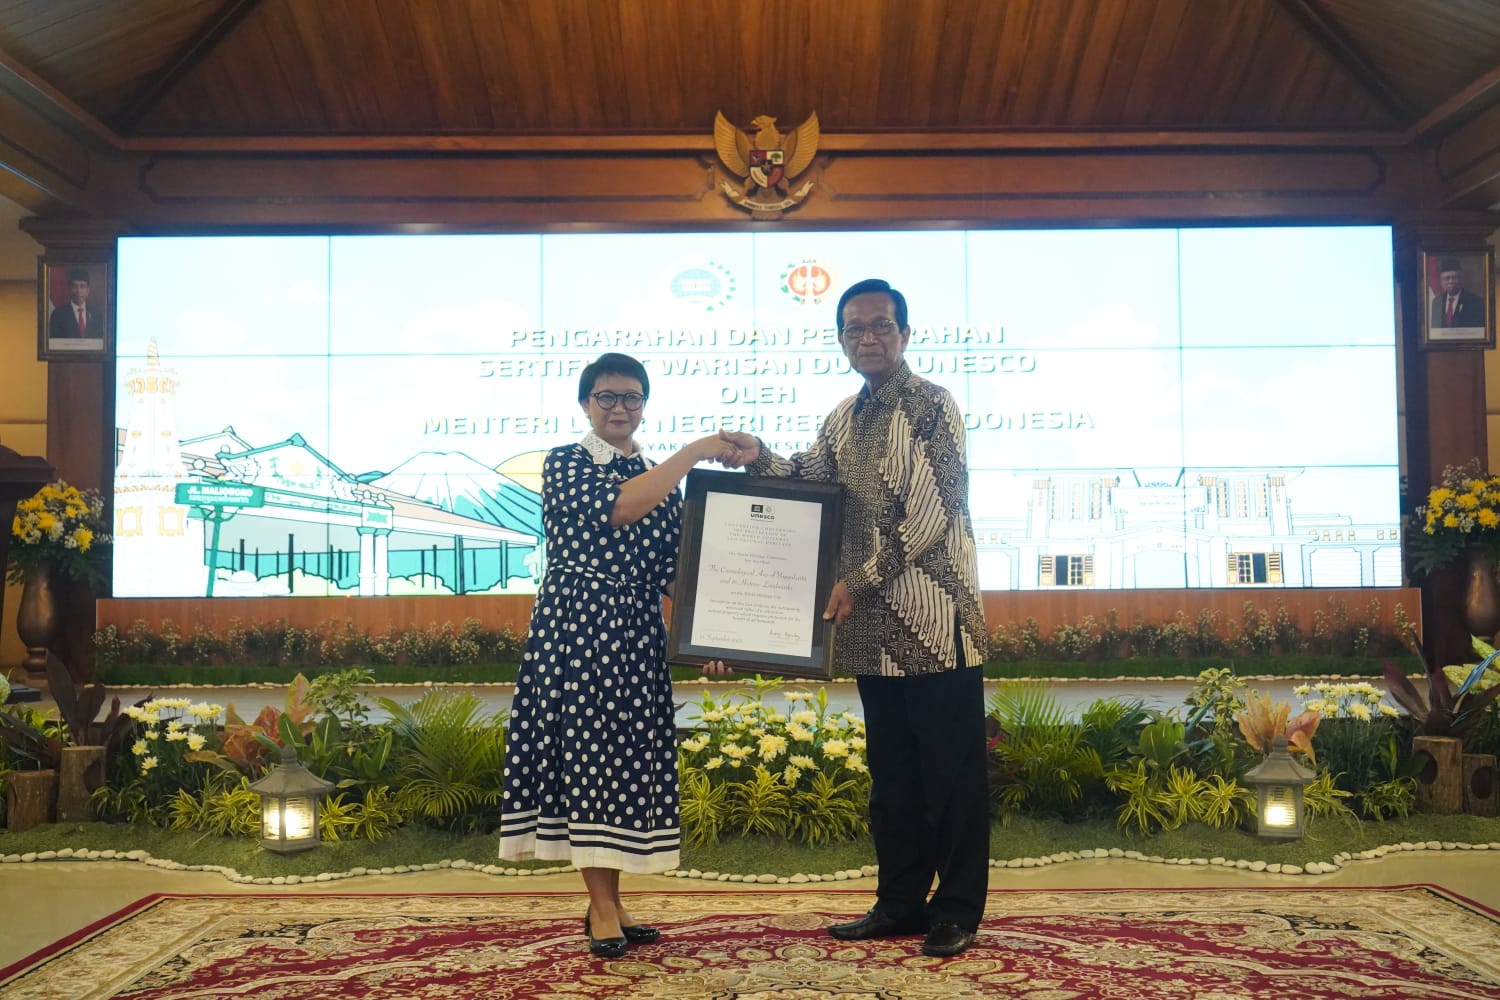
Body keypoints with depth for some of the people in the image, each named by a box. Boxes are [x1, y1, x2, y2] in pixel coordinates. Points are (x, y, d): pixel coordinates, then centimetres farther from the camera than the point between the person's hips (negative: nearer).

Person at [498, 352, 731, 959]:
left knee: (628, 755, 7)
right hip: (576, 625, -6)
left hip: (638, 631, 6)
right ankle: (603, 909, 4)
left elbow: (673, 567, 12)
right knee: (587, 751, -4)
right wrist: (695, 452, -20)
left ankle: (606, 900, 17)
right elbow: (618, 507, -22)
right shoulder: (565, 463, -3)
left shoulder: (658, 476, 14)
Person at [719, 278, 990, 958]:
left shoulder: (932, 405, -6)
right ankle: (900, 901, 23)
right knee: (891, 770, 13)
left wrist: (859, 578, -14)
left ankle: (959, 910, 11)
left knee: (952, 769, 1)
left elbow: (930, 511, -14)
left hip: (933, 616, -7)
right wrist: (758, 458, -12)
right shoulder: (845, 419, 16)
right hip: (872, 624, 7)